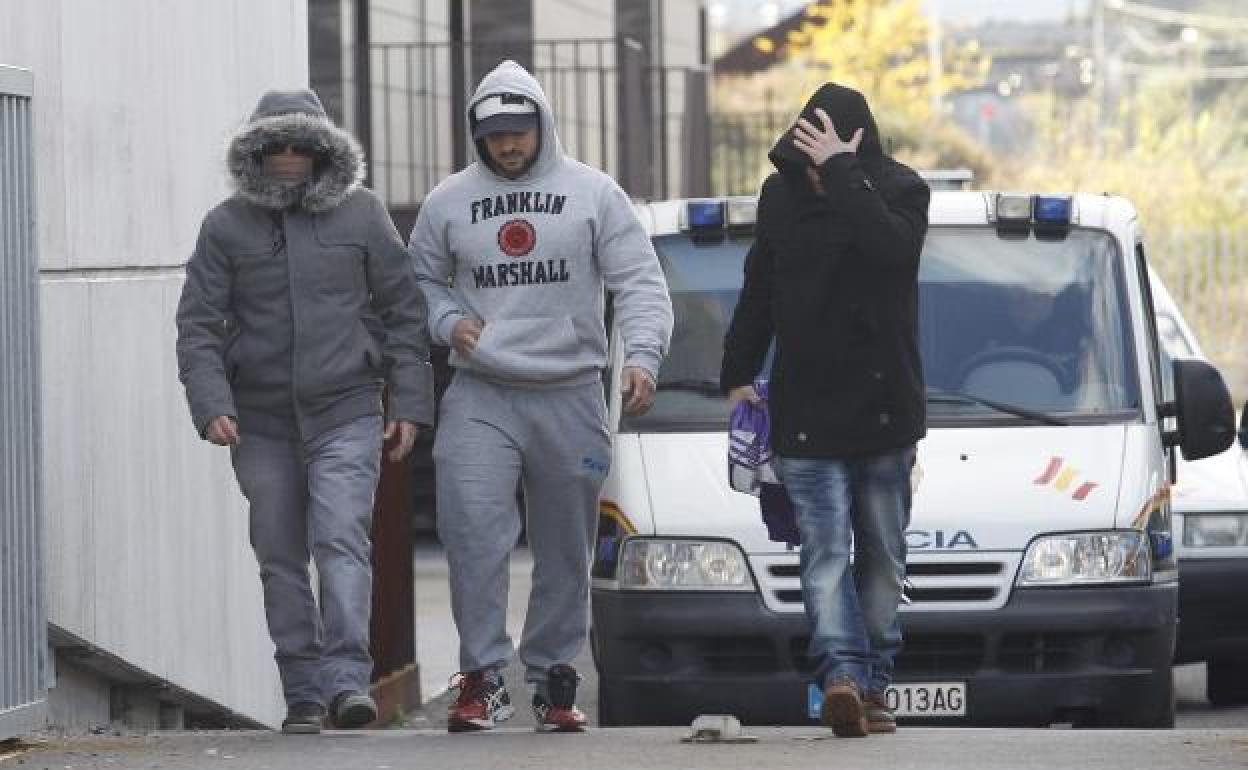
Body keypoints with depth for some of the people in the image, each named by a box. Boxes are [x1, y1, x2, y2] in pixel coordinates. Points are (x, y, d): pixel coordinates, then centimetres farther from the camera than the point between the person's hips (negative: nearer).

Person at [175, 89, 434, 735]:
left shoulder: (362, 215, 3)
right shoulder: (226, 226, 4)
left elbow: (404, 312, 6)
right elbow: (198, 325, 1)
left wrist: (408, 405, 0)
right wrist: (211, 406, -13)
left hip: (346, 415, -2)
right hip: (261, 421, 2)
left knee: (340, 541, -16)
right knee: (281, 560, 5)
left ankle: (348, 679, -21)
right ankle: (303, 694, 12)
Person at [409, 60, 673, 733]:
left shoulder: (593, 194, 4)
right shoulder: (449, 203, 9)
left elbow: (639, 282, 1)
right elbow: (420, 280, 20)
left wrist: (642, 356, -14)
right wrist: (447, 321, -1)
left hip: (570, 397, 0)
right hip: (480, 399, 0)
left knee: (566, 550, 6)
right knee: (473, 532, -16)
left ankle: (552, 675, 18)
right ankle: (483, 676, -11)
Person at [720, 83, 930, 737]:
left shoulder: (899, 191, -4)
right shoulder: (781, 194, 7)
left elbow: (892, 246, -28)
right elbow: (758, 294, 17)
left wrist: (841, 172, -25)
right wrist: (738, 375, 17)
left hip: (884, 408, -1)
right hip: (805, 414, 1)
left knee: (882, 556, 6)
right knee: (826, 551, -13)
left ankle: (870, 687, 14)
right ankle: (843, 675, -25)